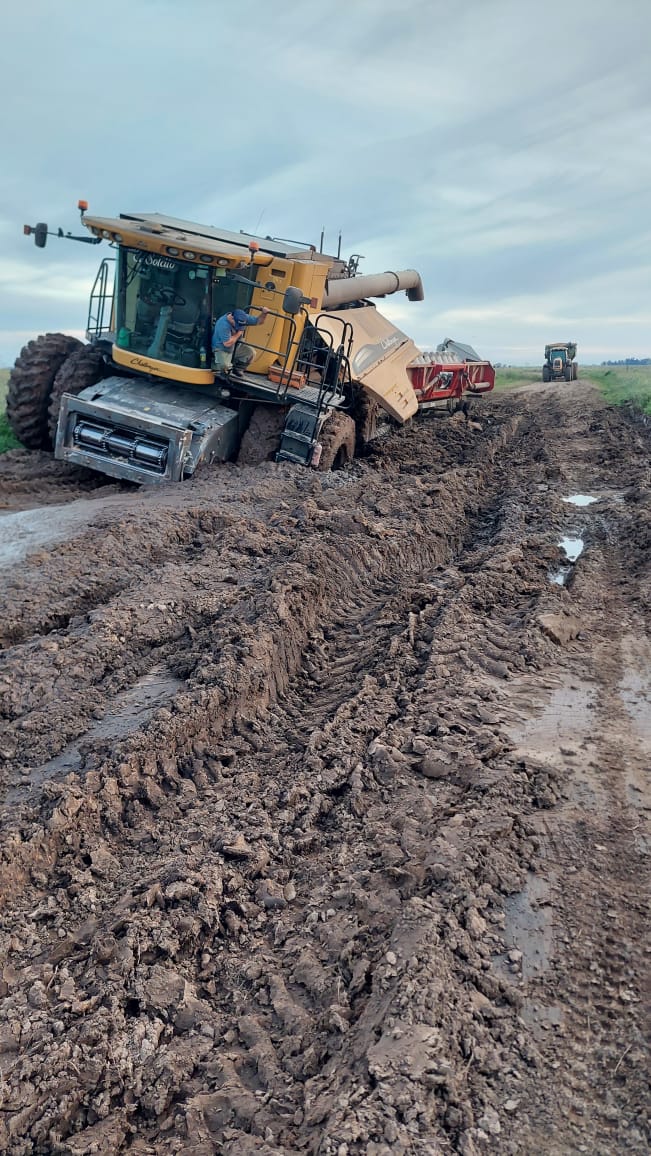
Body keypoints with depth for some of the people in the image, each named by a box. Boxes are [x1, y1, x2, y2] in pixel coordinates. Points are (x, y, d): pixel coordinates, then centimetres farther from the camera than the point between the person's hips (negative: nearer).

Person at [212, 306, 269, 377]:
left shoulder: (243, 318, -12)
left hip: (235, 347, 7)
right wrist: (239, 333, -25)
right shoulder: (223, 324, -33)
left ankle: (238, 370, 12)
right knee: (224, 366, -33)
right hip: (222, 349, -7)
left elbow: (257, 321, -2)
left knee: (251, 353, -9)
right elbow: (227, 343, -35)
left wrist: (263, 313, -24)